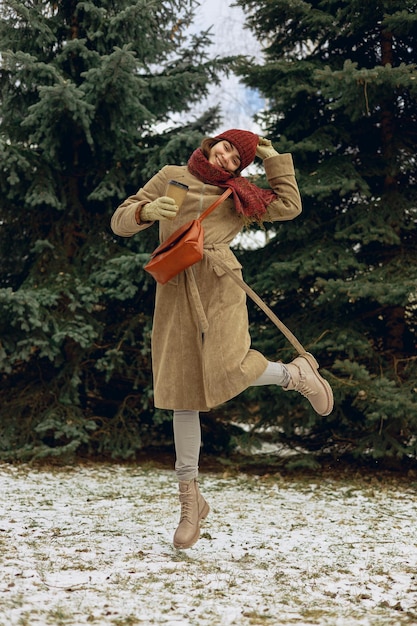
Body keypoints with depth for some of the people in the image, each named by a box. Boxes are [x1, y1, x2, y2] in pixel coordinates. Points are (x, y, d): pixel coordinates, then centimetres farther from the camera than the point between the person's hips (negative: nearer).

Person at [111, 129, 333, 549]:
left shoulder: (239, 197, 15)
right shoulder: (171, 178, 15)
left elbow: (290, 205, 13)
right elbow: (120, 222, 11)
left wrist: (273, 158, 17)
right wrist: (147, 211, -11)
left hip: (220, 283, -1)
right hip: (175, 290, 2)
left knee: (228, 367, -28)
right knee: (183, 394, 2)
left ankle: (295, 374, 5)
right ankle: (190, 499, 11)